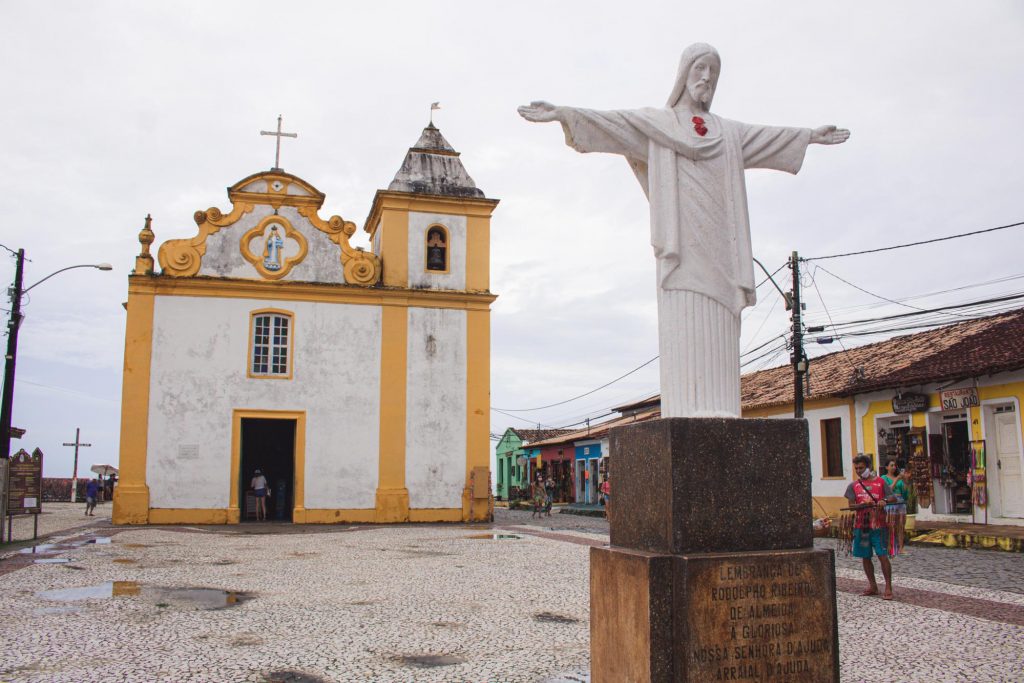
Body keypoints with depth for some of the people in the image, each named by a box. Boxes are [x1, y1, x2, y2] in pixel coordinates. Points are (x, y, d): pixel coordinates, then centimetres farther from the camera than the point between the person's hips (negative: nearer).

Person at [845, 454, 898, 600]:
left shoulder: (880, 482, 4)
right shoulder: (853, 486, 10)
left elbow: (893, 498, 1)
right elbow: (851, 505, 1)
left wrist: (884, 501, -21)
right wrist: (864, 504, -19)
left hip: (878, 525, -3)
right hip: (861, 526, 4)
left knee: (883, 556, -8)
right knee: (865, 557, 9)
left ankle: (888, 588, -2)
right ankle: (873, 586, 22)